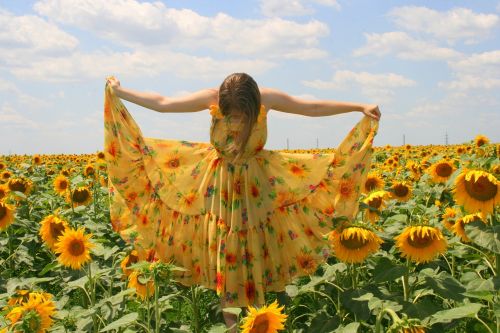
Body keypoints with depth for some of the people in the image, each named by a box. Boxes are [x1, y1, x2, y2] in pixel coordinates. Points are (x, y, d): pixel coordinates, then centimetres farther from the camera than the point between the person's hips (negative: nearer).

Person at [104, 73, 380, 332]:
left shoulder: (267, 98, -22)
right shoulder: (211, 98, -23)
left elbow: (313, 107, -12)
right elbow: (162, 103, -12)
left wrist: (359, 107, -12)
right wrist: (118, 92, -8)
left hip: (256, 183, 0)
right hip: (218, 182, 0)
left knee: (254, 247, 4)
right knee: (221, 247, 5)